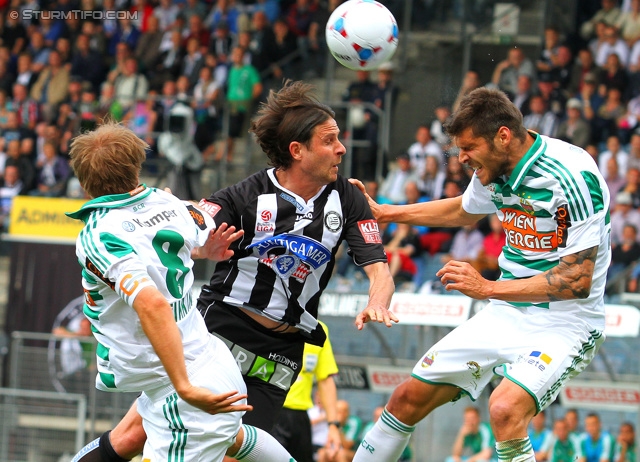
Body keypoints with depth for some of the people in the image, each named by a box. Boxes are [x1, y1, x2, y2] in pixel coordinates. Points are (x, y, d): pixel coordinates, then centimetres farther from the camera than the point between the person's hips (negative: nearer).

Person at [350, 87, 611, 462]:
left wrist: (488, 288, -24)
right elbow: (463, 211, 26)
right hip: (507, 314, 8)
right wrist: (382, 212, 26)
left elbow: (578, 280, -26)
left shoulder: (571, 176, -24)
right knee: (410, 397, 7)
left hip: (565, 322, -8)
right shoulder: (494, 171, 0)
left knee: (506, 408, -35)